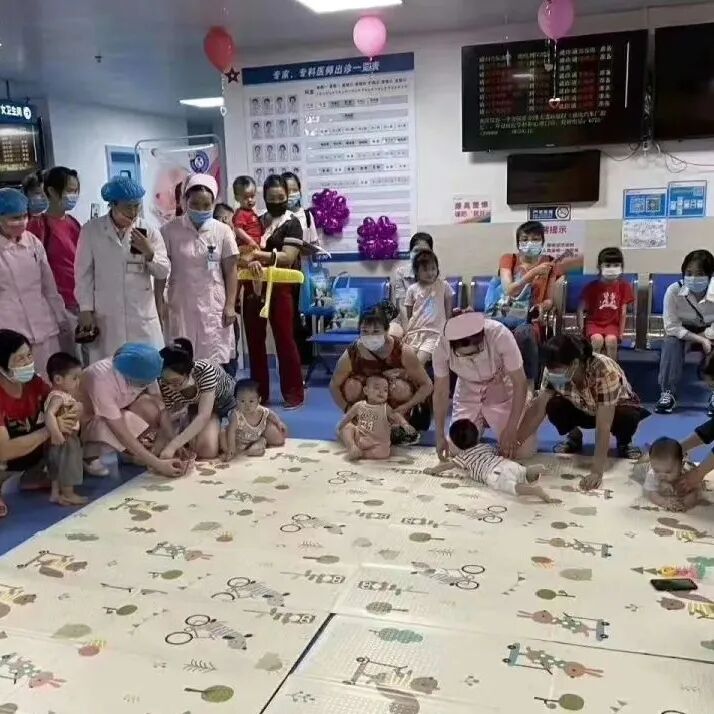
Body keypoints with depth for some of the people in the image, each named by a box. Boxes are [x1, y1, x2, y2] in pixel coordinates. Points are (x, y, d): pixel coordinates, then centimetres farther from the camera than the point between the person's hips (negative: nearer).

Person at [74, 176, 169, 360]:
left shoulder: (148, 231, 1)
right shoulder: (91, 230, -2)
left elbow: (163, 272, 2)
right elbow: (83, 273, 2)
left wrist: (149, 252, -16)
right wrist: (86, 309, -2)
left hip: (142, 316, 1)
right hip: (105, 316, -1)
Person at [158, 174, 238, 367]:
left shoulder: (222, 231, -1)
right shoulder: (170, 230, -3)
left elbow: (230, 271, 4)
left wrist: (230, 305, -2)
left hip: (214, 307, 1)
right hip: (181, 307, 0)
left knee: (215, 363, 1)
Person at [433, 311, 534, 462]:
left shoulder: (500, 335, -36)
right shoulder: (442, 346, -29)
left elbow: (520, 383, -26)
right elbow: (440, 392, -14)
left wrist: (510, 430, -28)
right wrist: (440, 436, -14)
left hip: (502, 391, -1)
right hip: (468, 394, 2)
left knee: (523, 450, -9)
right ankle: (482, 422, 26)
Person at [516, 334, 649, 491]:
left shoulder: (604, 371, -40)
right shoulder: (555, 371, -27)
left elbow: (603, 424, -42)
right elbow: (538, 407, -24)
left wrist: (596, 471, -46)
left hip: (617, 408, -3)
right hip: (584, 409, 3)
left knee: (628, 418, -37)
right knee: (553, 407, -28)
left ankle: (624, 442, -2)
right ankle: (574, 437, 4)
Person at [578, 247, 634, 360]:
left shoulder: (624, 286, 1)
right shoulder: (592, 286, -4)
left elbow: (623, 313, 2)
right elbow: (581, 310, -2)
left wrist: (620, 333, -4)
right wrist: (581, 330, -10)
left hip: (612, 324, 1)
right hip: (594, 322, -1)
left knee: (611, 340, -31)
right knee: (597, 339, -33)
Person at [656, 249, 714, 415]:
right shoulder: (673, 291, -25)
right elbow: (672, 327, -24)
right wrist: (700, 340, -30)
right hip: (682, 332, 1)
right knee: (670, 342, -30)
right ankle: (668, 393, -24)